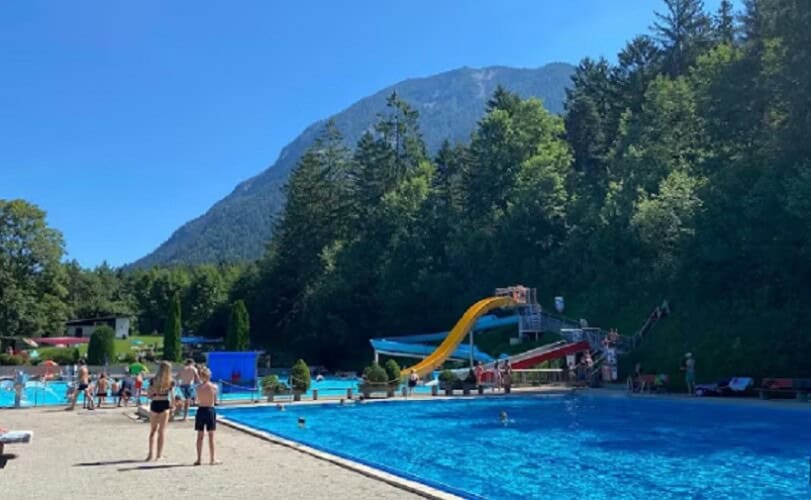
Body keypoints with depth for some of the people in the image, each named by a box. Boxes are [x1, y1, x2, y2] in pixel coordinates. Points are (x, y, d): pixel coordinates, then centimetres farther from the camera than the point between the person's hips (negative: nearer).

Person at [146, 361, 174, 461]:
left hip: (155, 405, 0)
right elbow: (172, 396, -4)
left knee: (153, 430, 14)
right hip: (165, 405, 0)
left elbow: (149, 395, -2)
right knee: (162, 430, 6)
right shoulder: (171, 382, -5)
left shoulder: (153, 380, -5)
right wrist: (172, 407, 6)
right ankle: (159, 455, 7)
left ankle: (151, 453, 9)